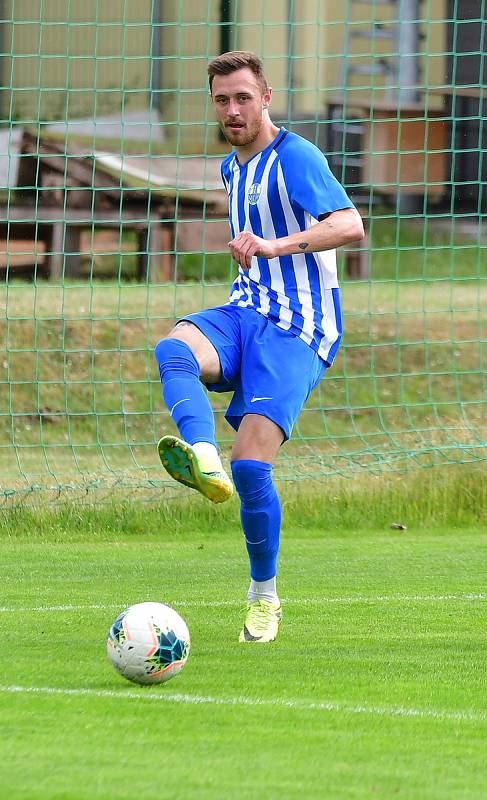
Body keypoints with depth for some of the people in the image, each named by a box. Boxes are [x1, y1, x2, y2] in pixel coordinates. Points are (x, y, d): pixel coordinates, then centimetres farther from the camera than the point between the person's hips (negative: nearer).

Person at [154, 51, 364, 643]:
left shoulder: (295, 157, -9)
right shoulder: (232, 167, 18)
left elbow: (349, 225, -25)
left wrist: (276, 245, -37)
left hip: (298, 331, -7)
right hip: (244, 314, 7)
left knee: (251, 463, -18)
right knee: (173, 351, -30)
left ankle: (264, 595, 3)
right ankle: (203, 458, -56)